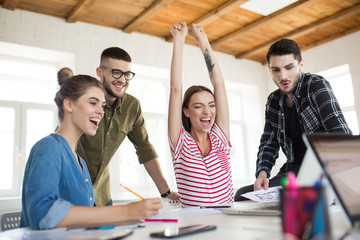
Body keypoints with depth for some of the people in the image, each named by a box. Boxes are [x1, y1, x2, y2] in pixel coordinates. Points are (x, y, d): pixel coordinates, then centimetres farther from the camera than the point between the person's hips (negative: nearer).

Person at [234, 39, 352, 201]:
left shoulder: (316, 85, -6)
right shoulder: (273, 101, 11)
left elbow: (340, 134, -16)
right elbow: (268, 144, 12)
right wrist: (262, 173, -8)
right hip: (292, 172, 6)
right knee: (242, 195, -11)